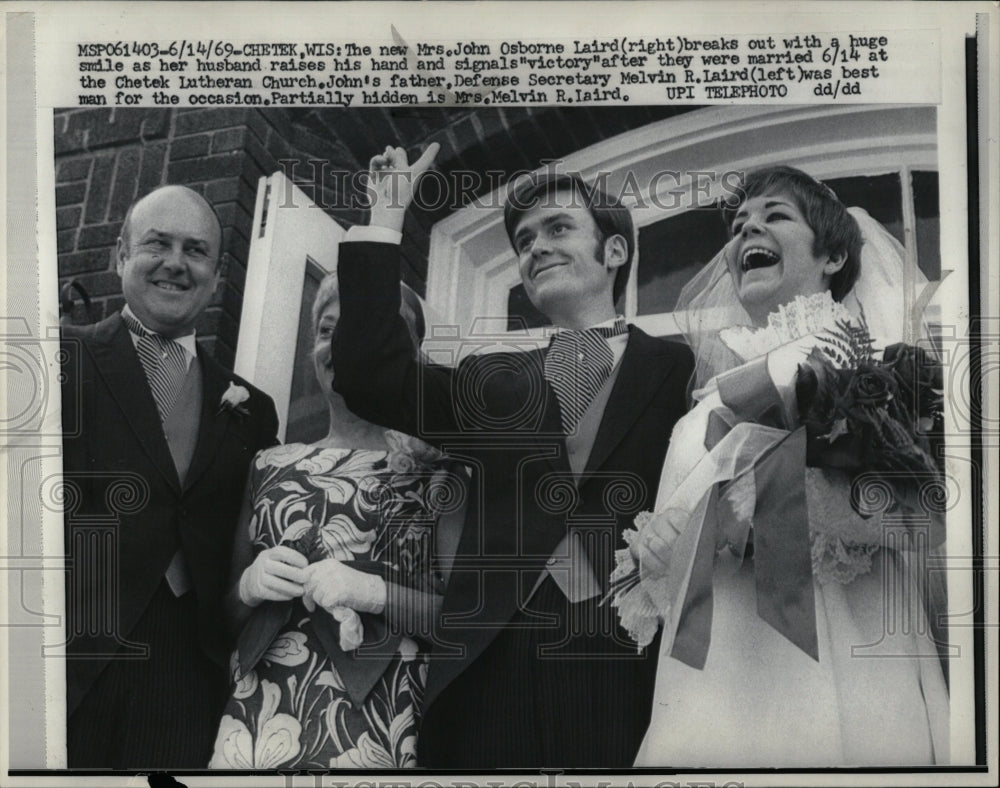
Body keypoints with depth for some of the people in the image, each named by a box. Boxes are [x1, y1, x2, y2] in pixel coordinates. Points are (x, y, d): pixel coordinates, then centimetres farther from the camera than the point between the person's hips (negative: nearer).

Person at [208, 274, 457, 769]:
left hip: (370, 723, -3)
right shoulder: (271, 466, 8)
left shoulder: (430, 471, -1)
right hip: (256, 710, 3)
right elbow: (227, 610, 14)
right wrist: (249, 586, -6)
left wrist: (372, 593, -17)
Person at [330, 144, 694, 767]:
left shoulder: (683, 371, 8)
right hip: (492, 664, 3)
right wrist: (388, 217, 8)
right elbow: (370, 376, 5)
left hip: (631, 666, -2)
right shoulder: (495, 384, 17)